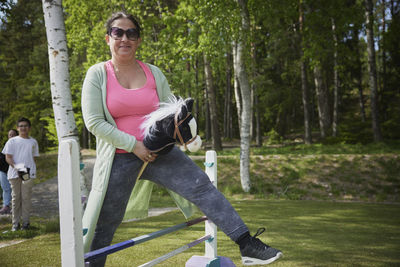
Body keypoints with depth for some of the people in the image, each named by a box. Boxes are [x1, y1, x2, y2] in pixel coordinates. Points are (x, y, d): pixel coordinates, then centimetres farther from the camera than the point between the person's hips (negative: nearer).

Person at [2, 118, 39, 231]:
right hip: (14, 173, -1)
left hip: (28, 173, 1)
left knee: (26, 197, -1)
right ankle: (15, 223, 9)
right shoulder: (12, 141, 6)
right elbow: (8, 157, 1)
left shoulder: (33, 142, 13)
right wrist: (15, 166, -17)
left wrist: (31, 169, 3)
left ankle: (25, 222, 5)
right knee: (16, 197, 3)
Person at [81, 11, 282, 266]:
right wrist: (133, 145, -16)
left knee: (201, 185, -12)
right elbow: (94, 122, -9)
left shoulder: (154, 73, 7)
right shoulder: (98, 74, -2)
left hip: (156, 151, 2)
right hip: (119, 157, -2)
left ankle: (248, 245, -11)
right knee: (103, 225, 3)